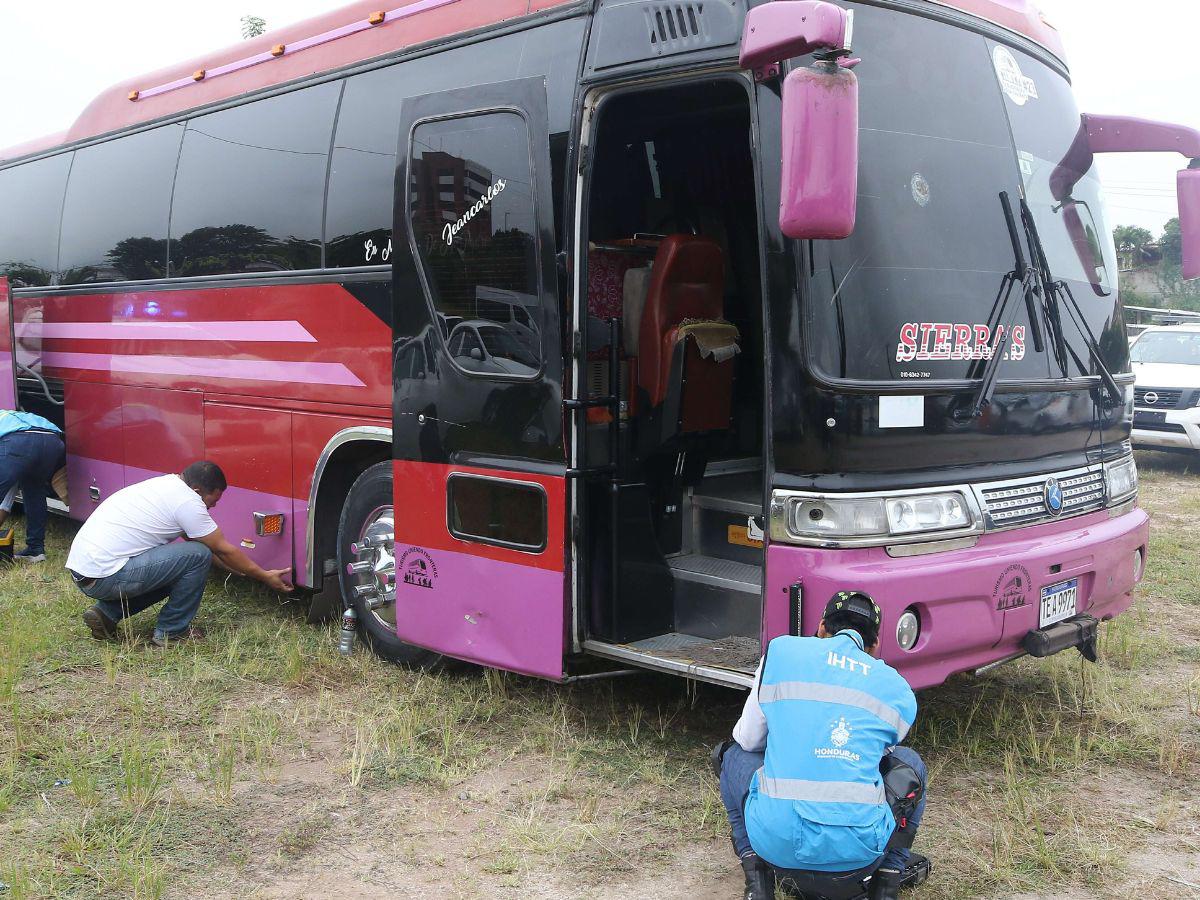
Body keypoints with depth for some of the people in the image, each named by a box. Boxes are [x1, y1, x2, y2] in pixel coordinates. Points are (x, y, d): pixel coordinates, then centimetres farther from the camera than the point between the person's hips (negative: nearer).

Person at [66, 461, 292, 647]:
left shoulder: (165, 483, 16)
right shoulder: (187, 502, -12)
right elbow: (223, 550, -2)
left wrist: (238, 568, 25)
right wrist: (265, 576, 9)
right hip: (104, 578, -10)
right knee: (198, 556, -11)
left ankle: (107, 613, 15)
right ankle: (171, 631, 3)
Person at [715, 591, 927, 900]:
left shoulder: (780, 651, 8)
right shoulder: (901, 692, 13)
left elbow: (748, 739, 16)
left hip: (777, 847, -1)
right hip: (860, 856, 1)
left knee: (734, 753, 30)